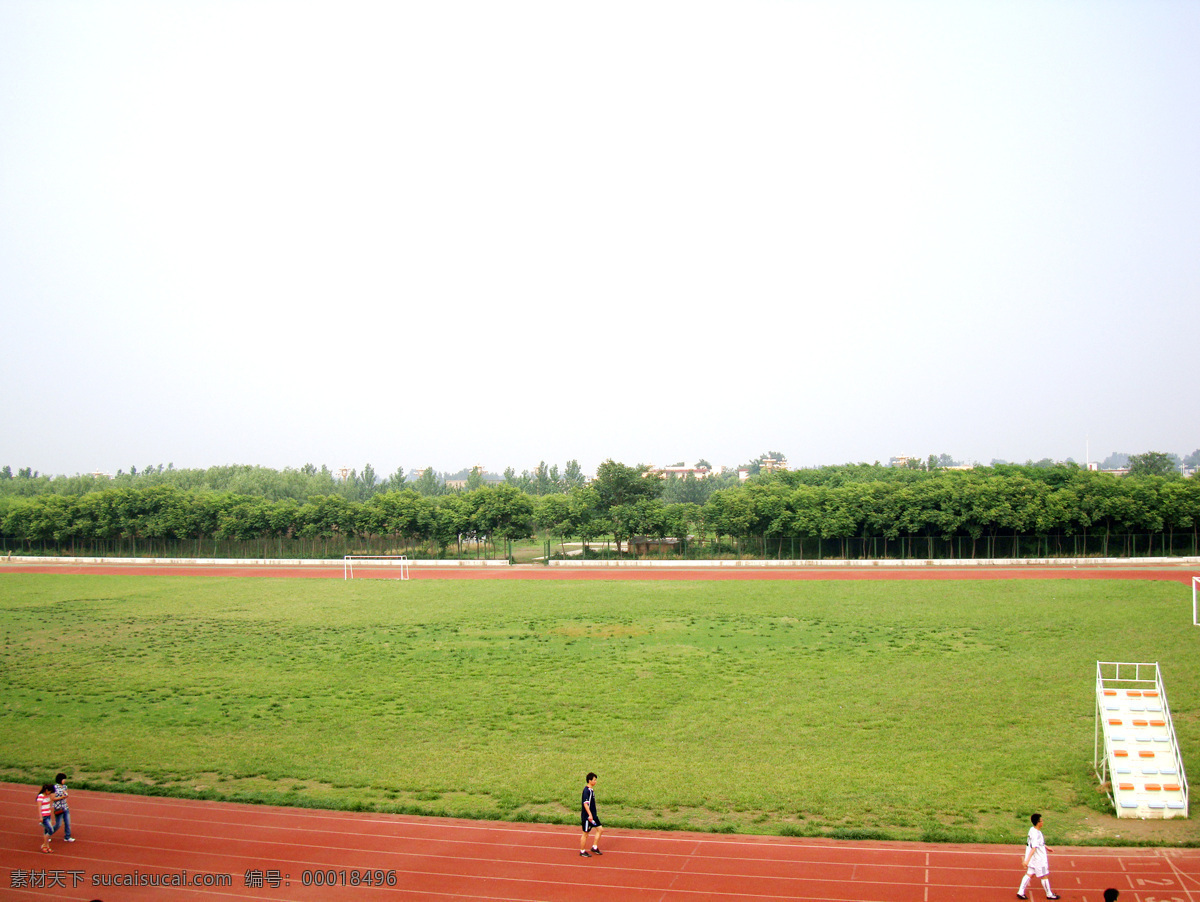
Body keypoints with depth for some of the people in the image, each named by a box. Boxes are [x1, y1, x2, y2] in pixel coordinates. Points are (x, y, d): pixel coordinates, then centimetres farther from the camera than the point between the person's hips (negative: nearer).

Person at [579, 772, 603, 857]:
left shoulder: (591, 790, 10)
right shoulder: (586, 790, -19)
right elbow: (585, 803, -25)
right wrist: (590, 815, -30)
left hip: (593, 815, 9)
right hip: (587, 816, -9)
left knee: (600, 829, 9)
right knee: (586, 833, 2)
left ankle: (594, 847, 19)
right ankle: (582, 851, 15)